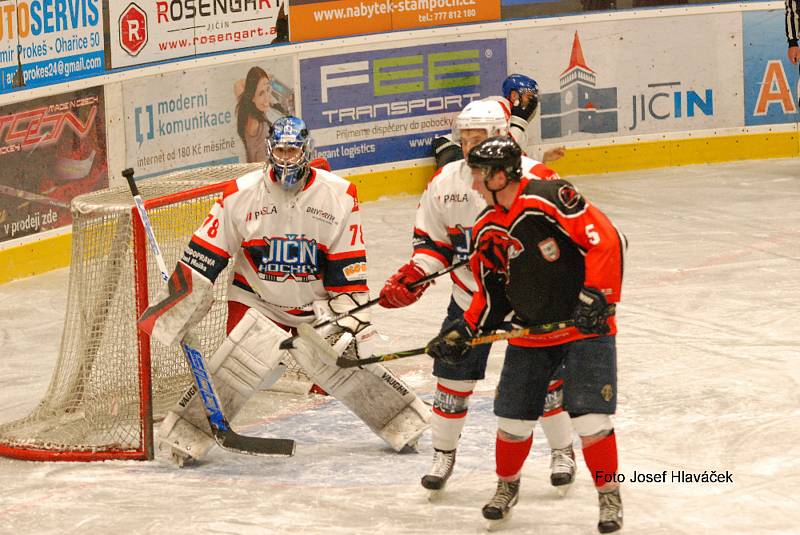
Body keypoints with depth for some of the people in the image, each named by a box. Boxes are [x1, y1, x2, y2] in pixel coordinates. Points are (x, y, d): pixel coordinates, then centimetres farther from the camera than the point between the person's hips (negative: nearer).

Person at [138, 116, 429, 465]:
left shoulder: (339, 196, -6)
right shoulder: (242, 194, -9)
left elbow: (348, 267, -1)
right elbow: (204, 256, -6)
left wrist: (350, 315, -6)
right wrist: (177, 303, -8)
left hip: (315, 305, 1)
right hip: (256, 302, -1)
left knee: (347, 364, -5)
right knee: (240, 365, -20)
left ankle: (403, 423, 14)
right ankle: (186, 436, -9)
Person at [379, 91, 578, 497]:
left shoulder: (533, 178, -16)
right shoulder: (445, 182, -1)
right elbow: (432, 240, 8)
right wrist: (412, 276, -7)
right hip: (469, 296, 3)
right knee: (453, 372, 1)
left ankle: (563, 451, 19)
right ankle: (443, 453, 18)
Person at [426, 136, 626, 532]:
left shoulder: (550, 199, -19)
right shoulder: (488, 230, 5)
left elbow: (606, 240, -22)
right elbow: (492, 294, 14)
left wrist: (597, 295, -27)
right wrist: (464, 331, 3)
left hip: (584, 325, -6)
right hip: (529, 333, 6)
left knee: (590, 417, -12)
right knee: (513, 417, 7)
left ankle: (610, 498, 5)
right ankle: (507, 485, 33)